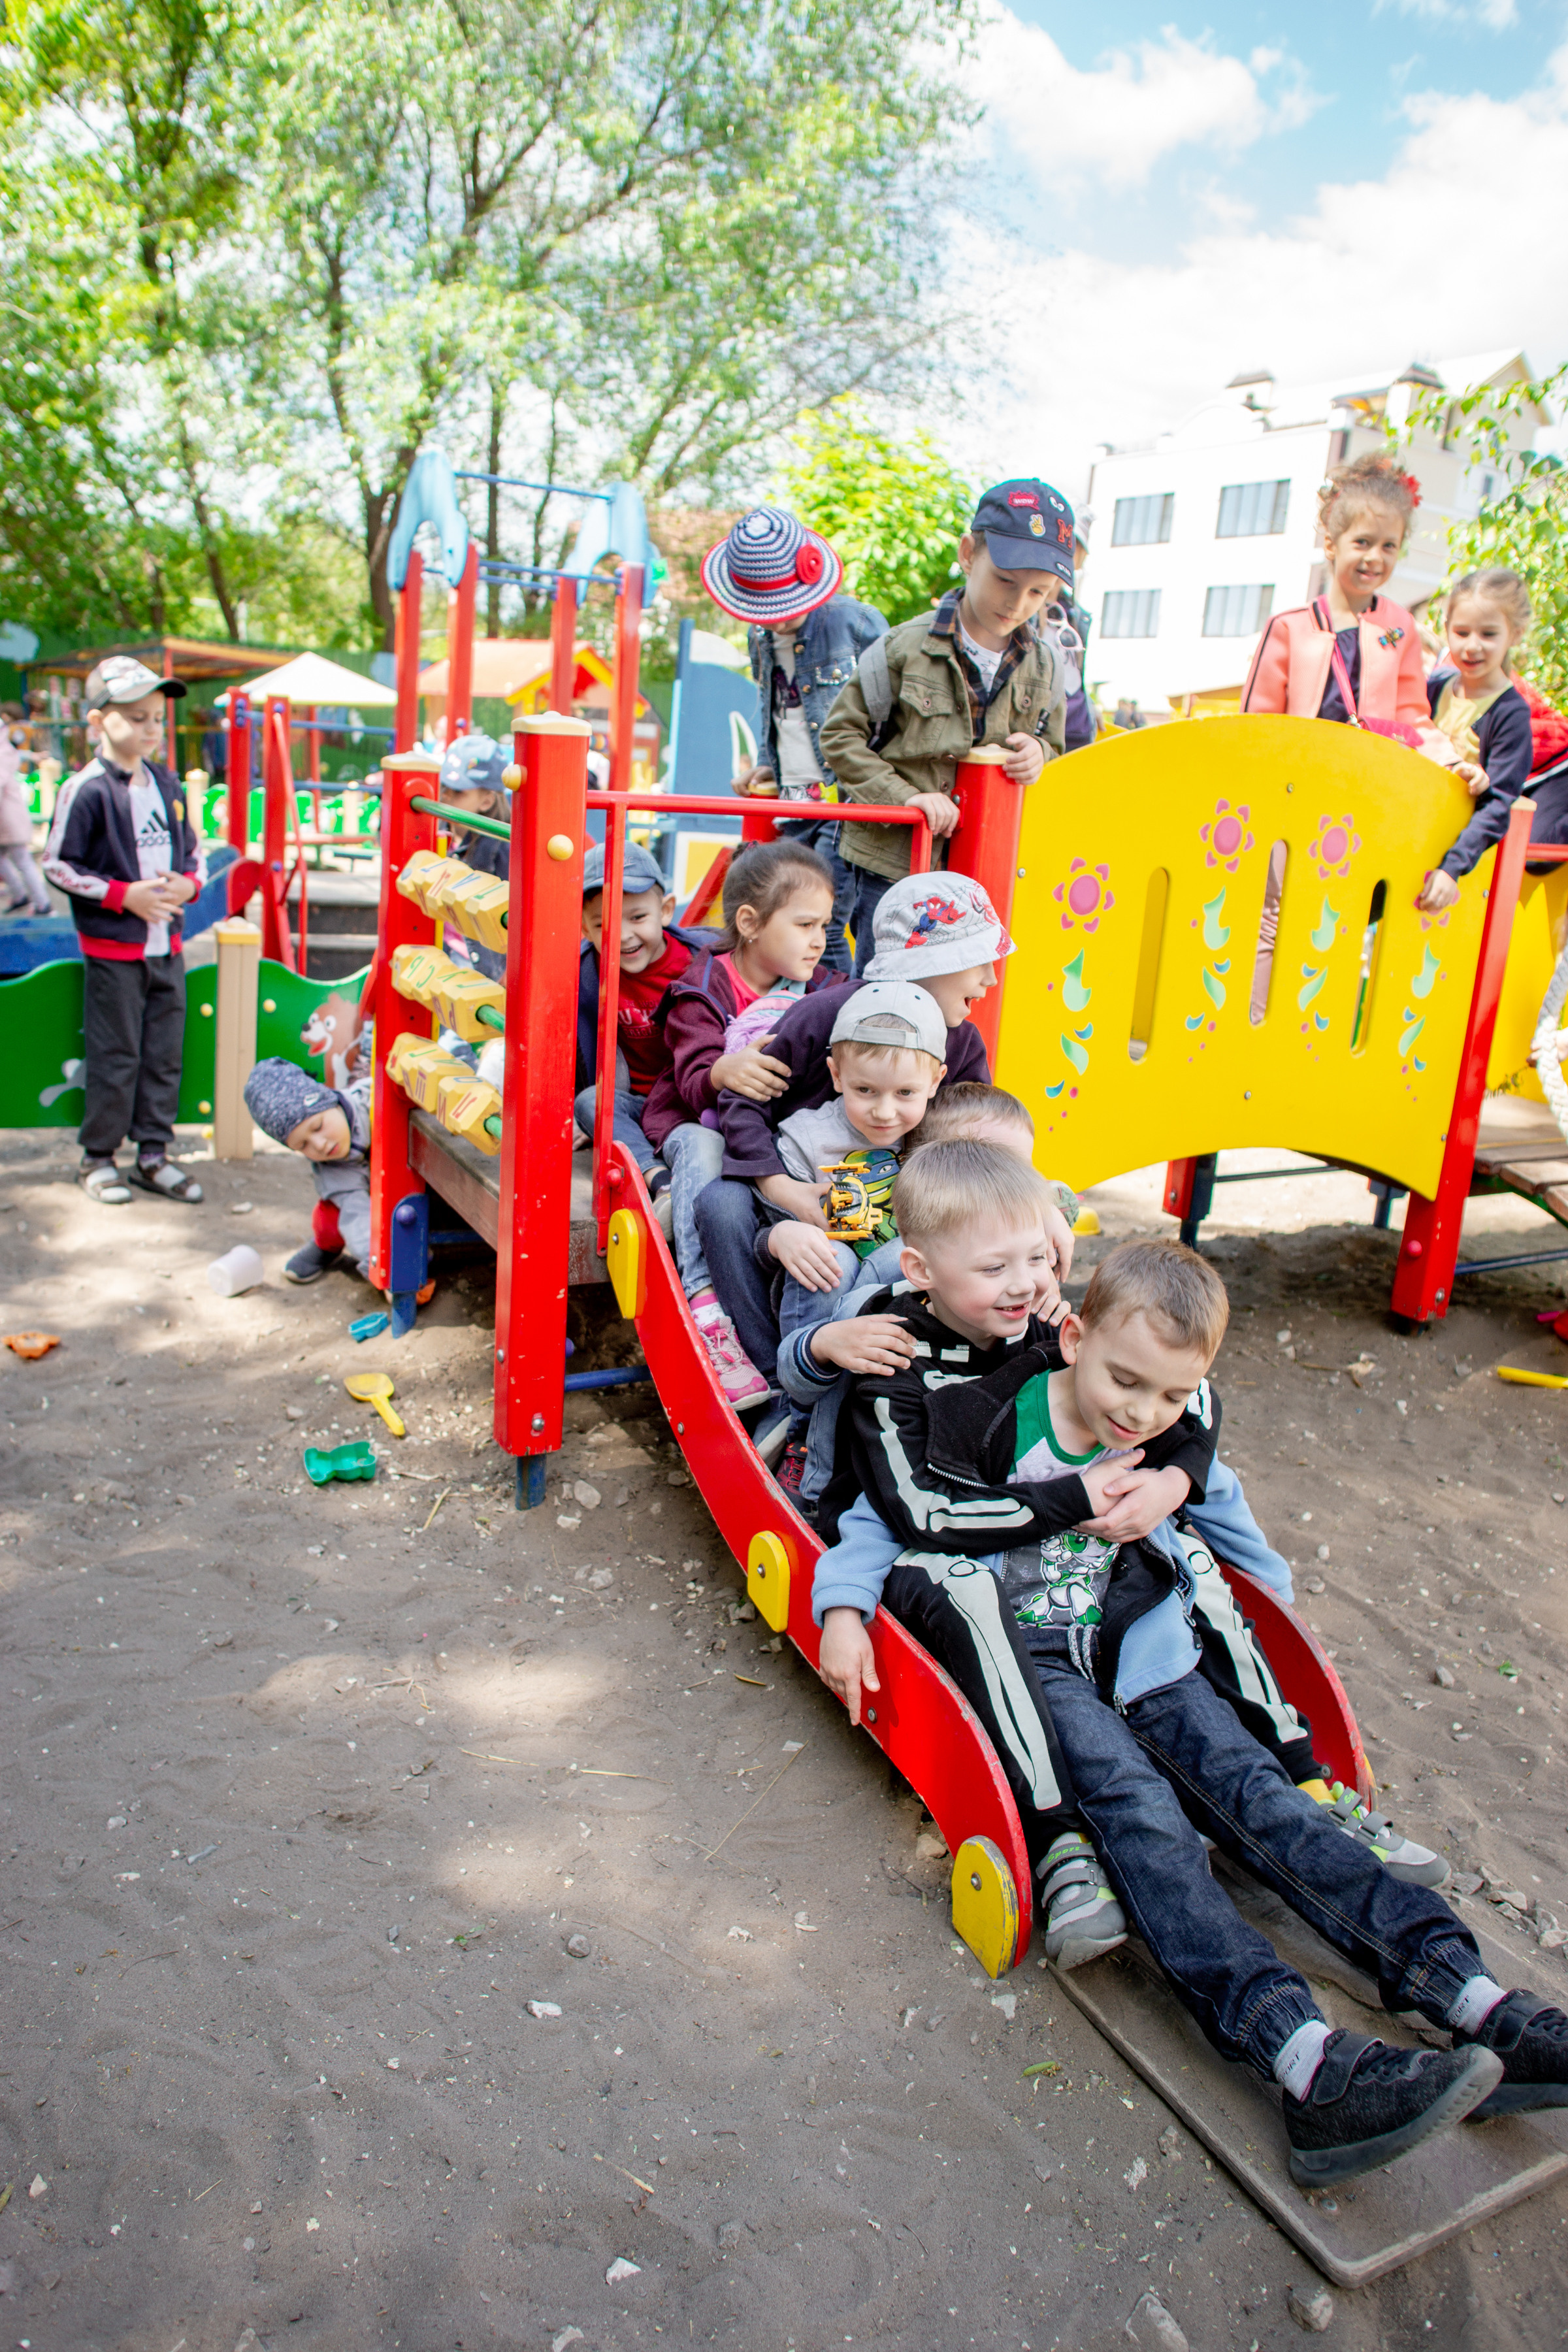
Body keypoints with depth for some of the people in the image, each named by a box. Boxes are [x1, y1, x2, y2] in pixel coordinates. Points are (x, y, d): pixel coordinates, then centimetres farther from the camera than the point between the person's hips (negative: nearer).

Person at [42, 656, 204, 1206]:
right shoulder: (85, 790, -11)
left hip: (166, 945, 6)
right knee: (115, 1057, 1)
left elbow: (191, 850, 18)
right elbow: (57, 864, -9)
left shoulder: (168, 784, 8)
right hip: (112, 950, -6)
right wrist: (124, 895, -15)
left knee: (166, 1054, 9)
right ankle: (98, 1157, 15)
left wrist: (188, 883, -4)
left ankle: (153, 1156, 19)